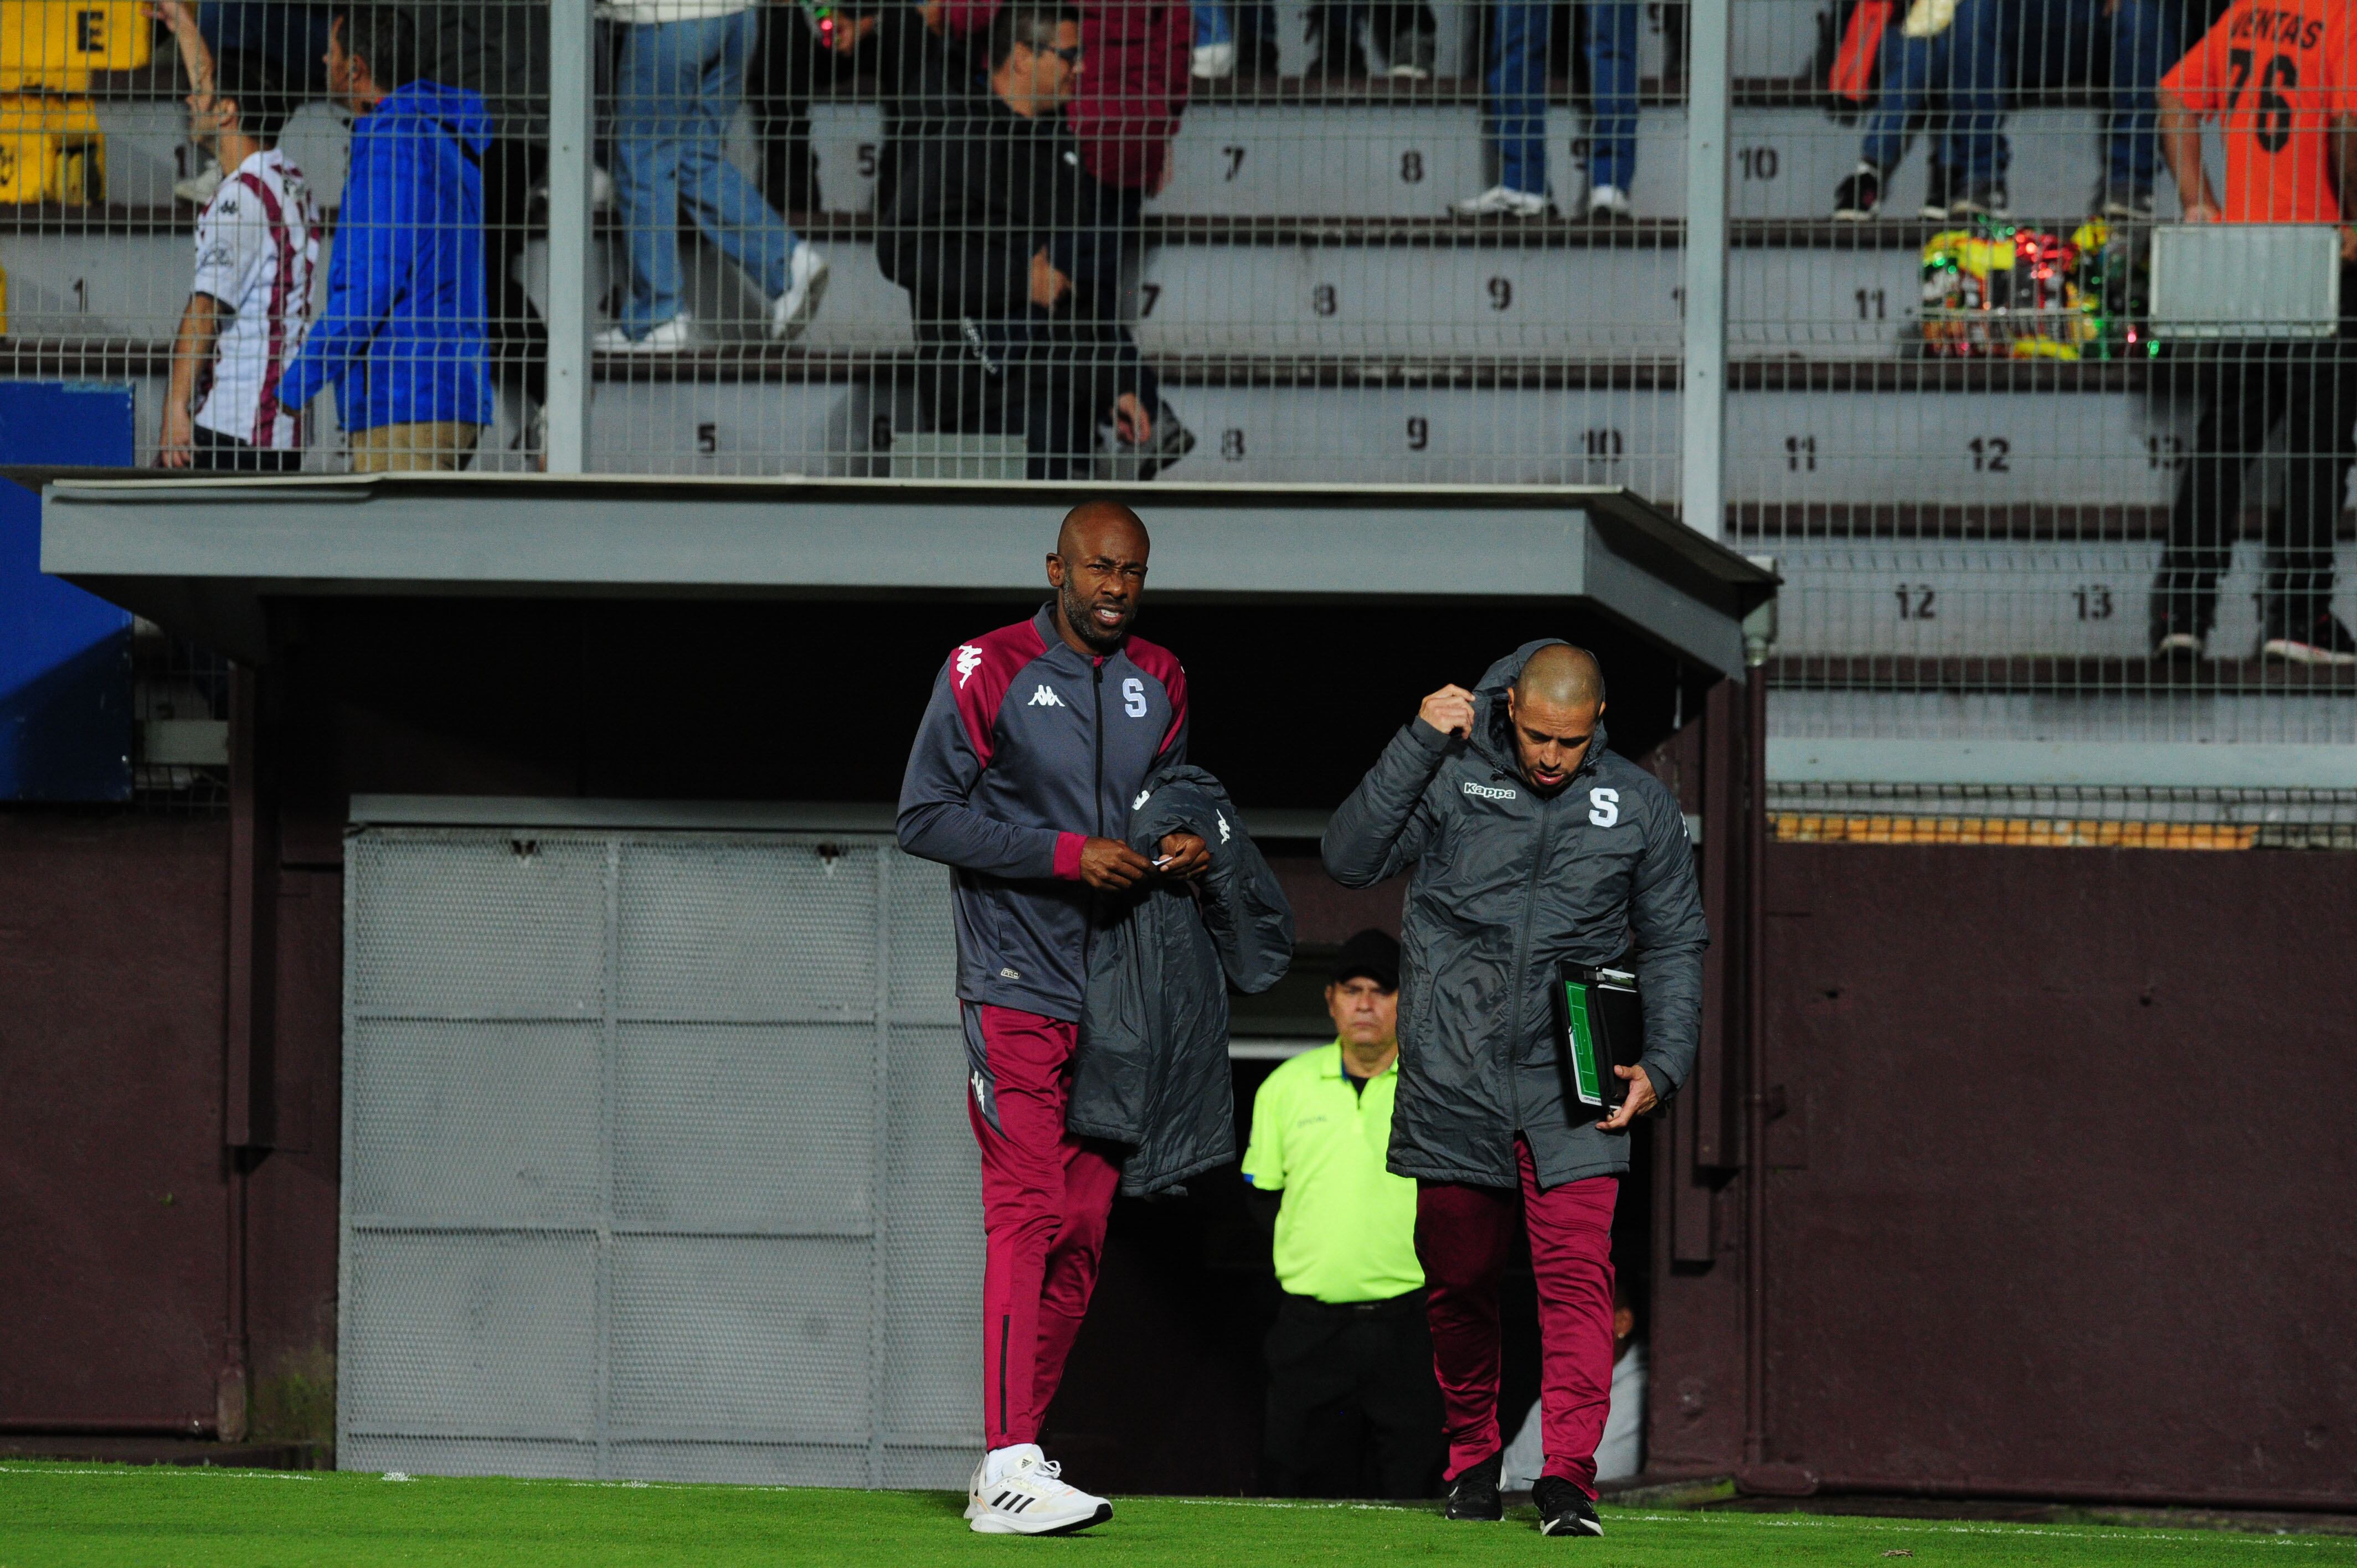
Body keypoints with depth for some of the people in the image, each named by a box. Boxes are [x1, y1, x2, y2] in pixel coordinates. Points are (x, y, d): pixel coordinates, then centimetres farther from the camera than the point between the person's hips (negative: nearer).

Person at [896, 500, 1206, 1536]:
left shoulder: (1157, 684, 12)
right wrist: (1066, 854, -18)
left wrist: (1187, 847, 0)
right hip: (1015, 991, -6)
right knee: (1029, 1211, -14)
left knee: (1083, 1229, 6)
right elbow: (925, 817, -10)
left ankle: (1011, 1460, 13)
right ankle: (1007, 1471, -18)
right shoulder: (987, 673, -7)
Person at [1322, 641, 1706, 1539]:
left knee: (1577, 1275, -14)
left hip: (1571, 1092, 0)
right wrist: (1417, 745, -12)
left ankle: (1569, 1473, -17)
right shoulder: (1451, 780, 2)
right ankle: (1471, 1456, 26)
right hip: (1453, 1084, 0)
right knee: (1459, 1278, 8)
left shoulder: (1639, 807, 7)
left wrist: (1661, 1067, 2)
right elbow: (1351, 858, -6)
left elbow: (1674, 943, 14)